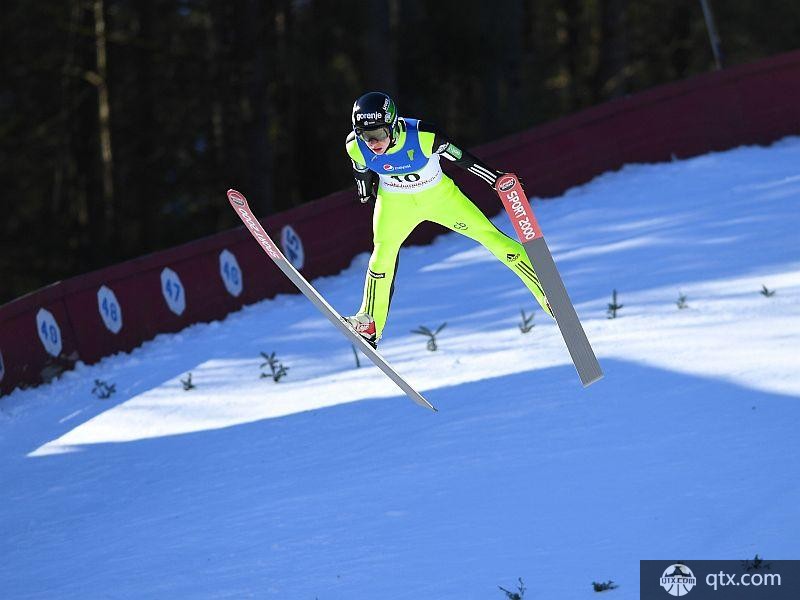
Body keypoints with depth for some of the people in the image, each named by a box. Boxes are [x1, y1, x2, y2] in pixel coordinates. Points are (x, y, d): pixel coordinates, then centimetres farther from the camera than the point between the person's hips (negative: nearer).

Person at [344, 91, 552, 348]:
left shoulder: (423, 136, -35)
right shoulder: (356, 146, -25)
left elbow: (459, 157, -19)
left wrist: (496, 178, -10)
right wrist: (365, 196, 17)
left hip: (439, 195, -2)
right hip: (395, 203, 2)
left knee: (490, 235, -3)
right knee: (383, 251, -15)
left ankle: (546, 292, 3)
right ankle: (370, 322, -1)